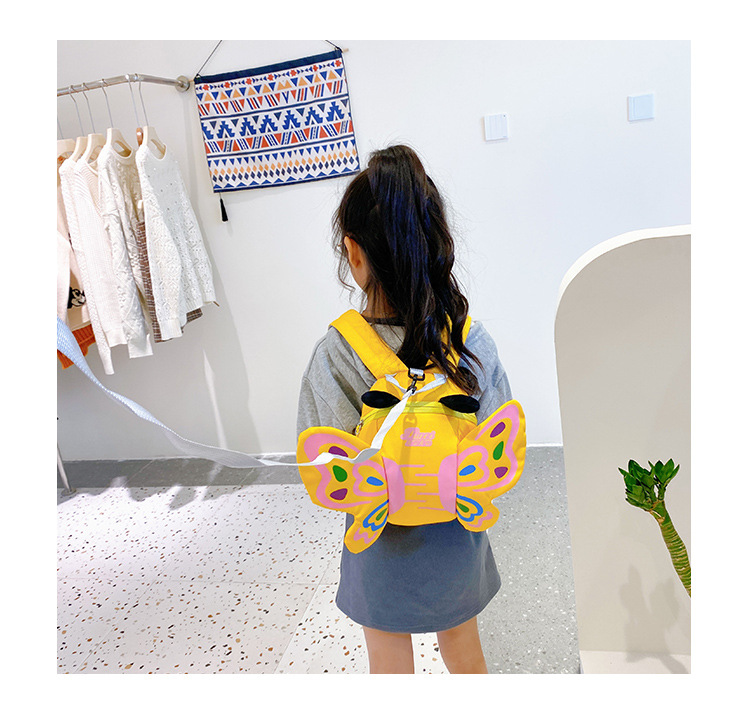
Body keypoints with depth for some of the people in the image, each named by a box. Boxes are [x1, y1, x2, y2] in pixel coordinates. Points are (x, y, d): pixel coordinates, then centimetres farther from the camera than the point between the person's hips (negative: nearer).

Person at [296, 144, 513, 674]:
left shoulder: (335, 358, -27)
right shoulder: (472, 338, -19)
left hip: (384, 549, -2)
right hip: (458, 540, 3)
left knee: (391, 667, 27)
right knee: (465, 655, 30)